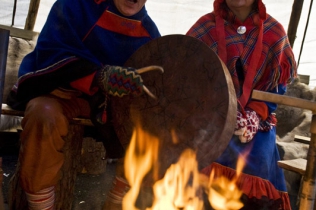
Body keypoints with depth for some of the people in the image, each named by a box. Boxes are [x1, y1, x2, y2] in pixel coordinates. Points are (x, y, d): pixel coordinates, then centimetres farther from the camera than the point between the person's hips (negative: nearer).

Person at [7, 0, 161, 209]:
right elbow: (51, 54, -26)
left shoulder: (148, 29, -2)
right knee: (45, 114, -38)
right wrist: (99, 76, -43)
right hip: (59, 87, -4)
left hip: (110, 98, 5)